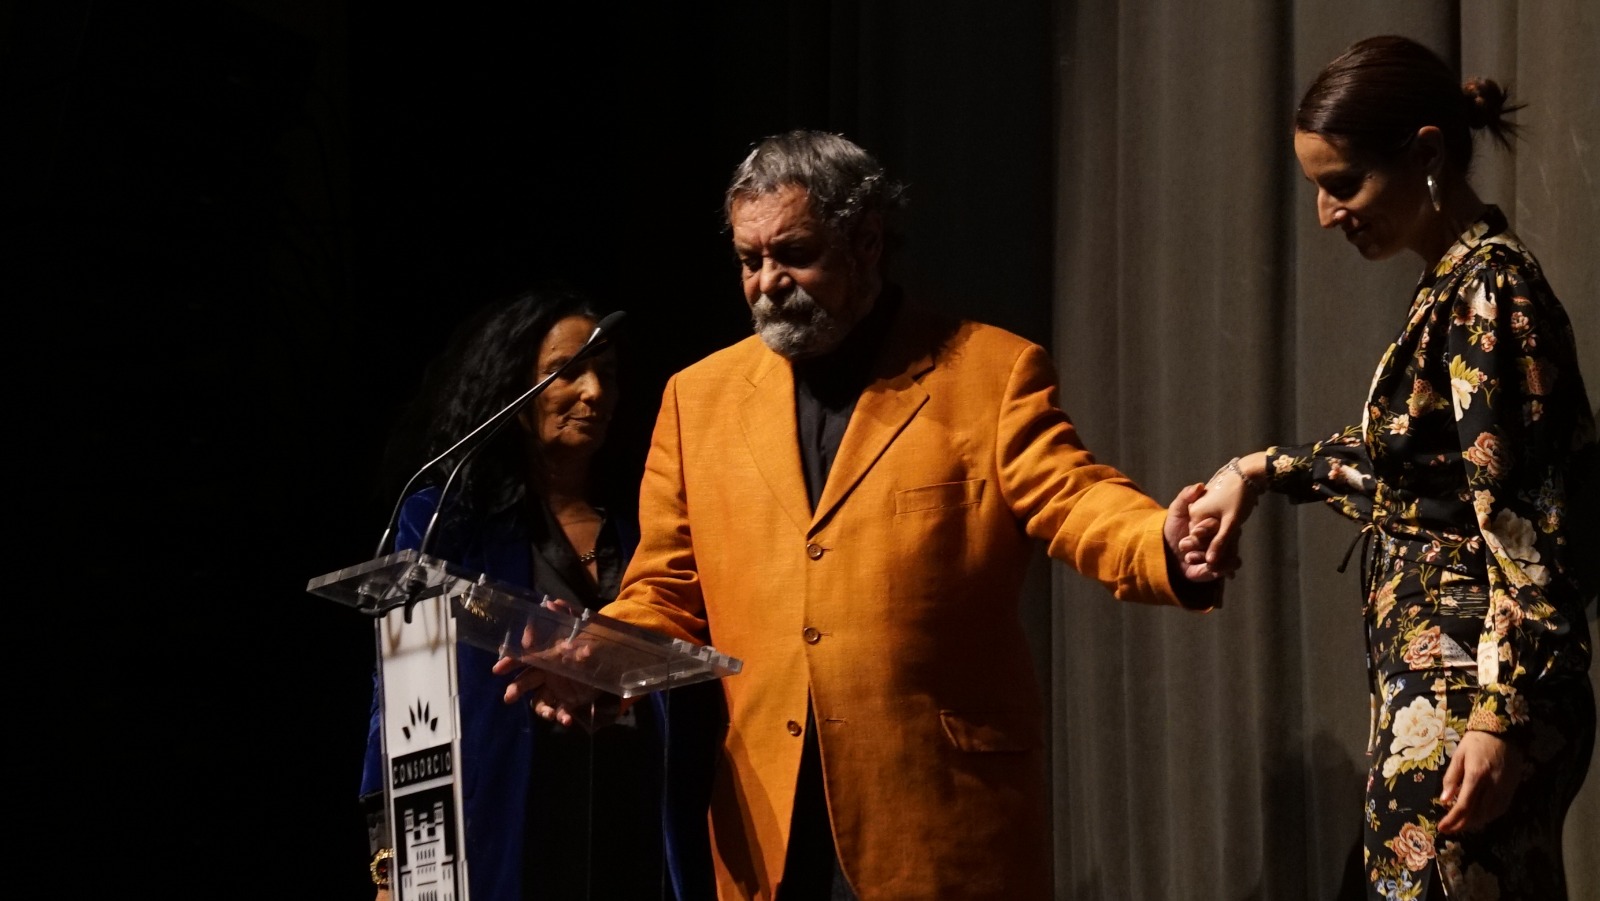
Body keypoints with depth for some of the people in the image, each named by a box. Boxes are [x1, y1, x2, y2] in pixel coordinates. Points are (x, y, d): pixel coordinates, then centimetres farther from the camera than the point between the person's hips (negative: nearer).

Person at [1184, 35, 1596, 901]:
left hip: (1467, 695, -9)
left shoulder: (1490, 288, -14)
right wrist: (1260, 471, 22)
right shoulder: (1453, 281, 14)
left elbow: (1523, 526, -19)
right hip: (1433, 677, 9)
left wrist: (1500, 721, -23)